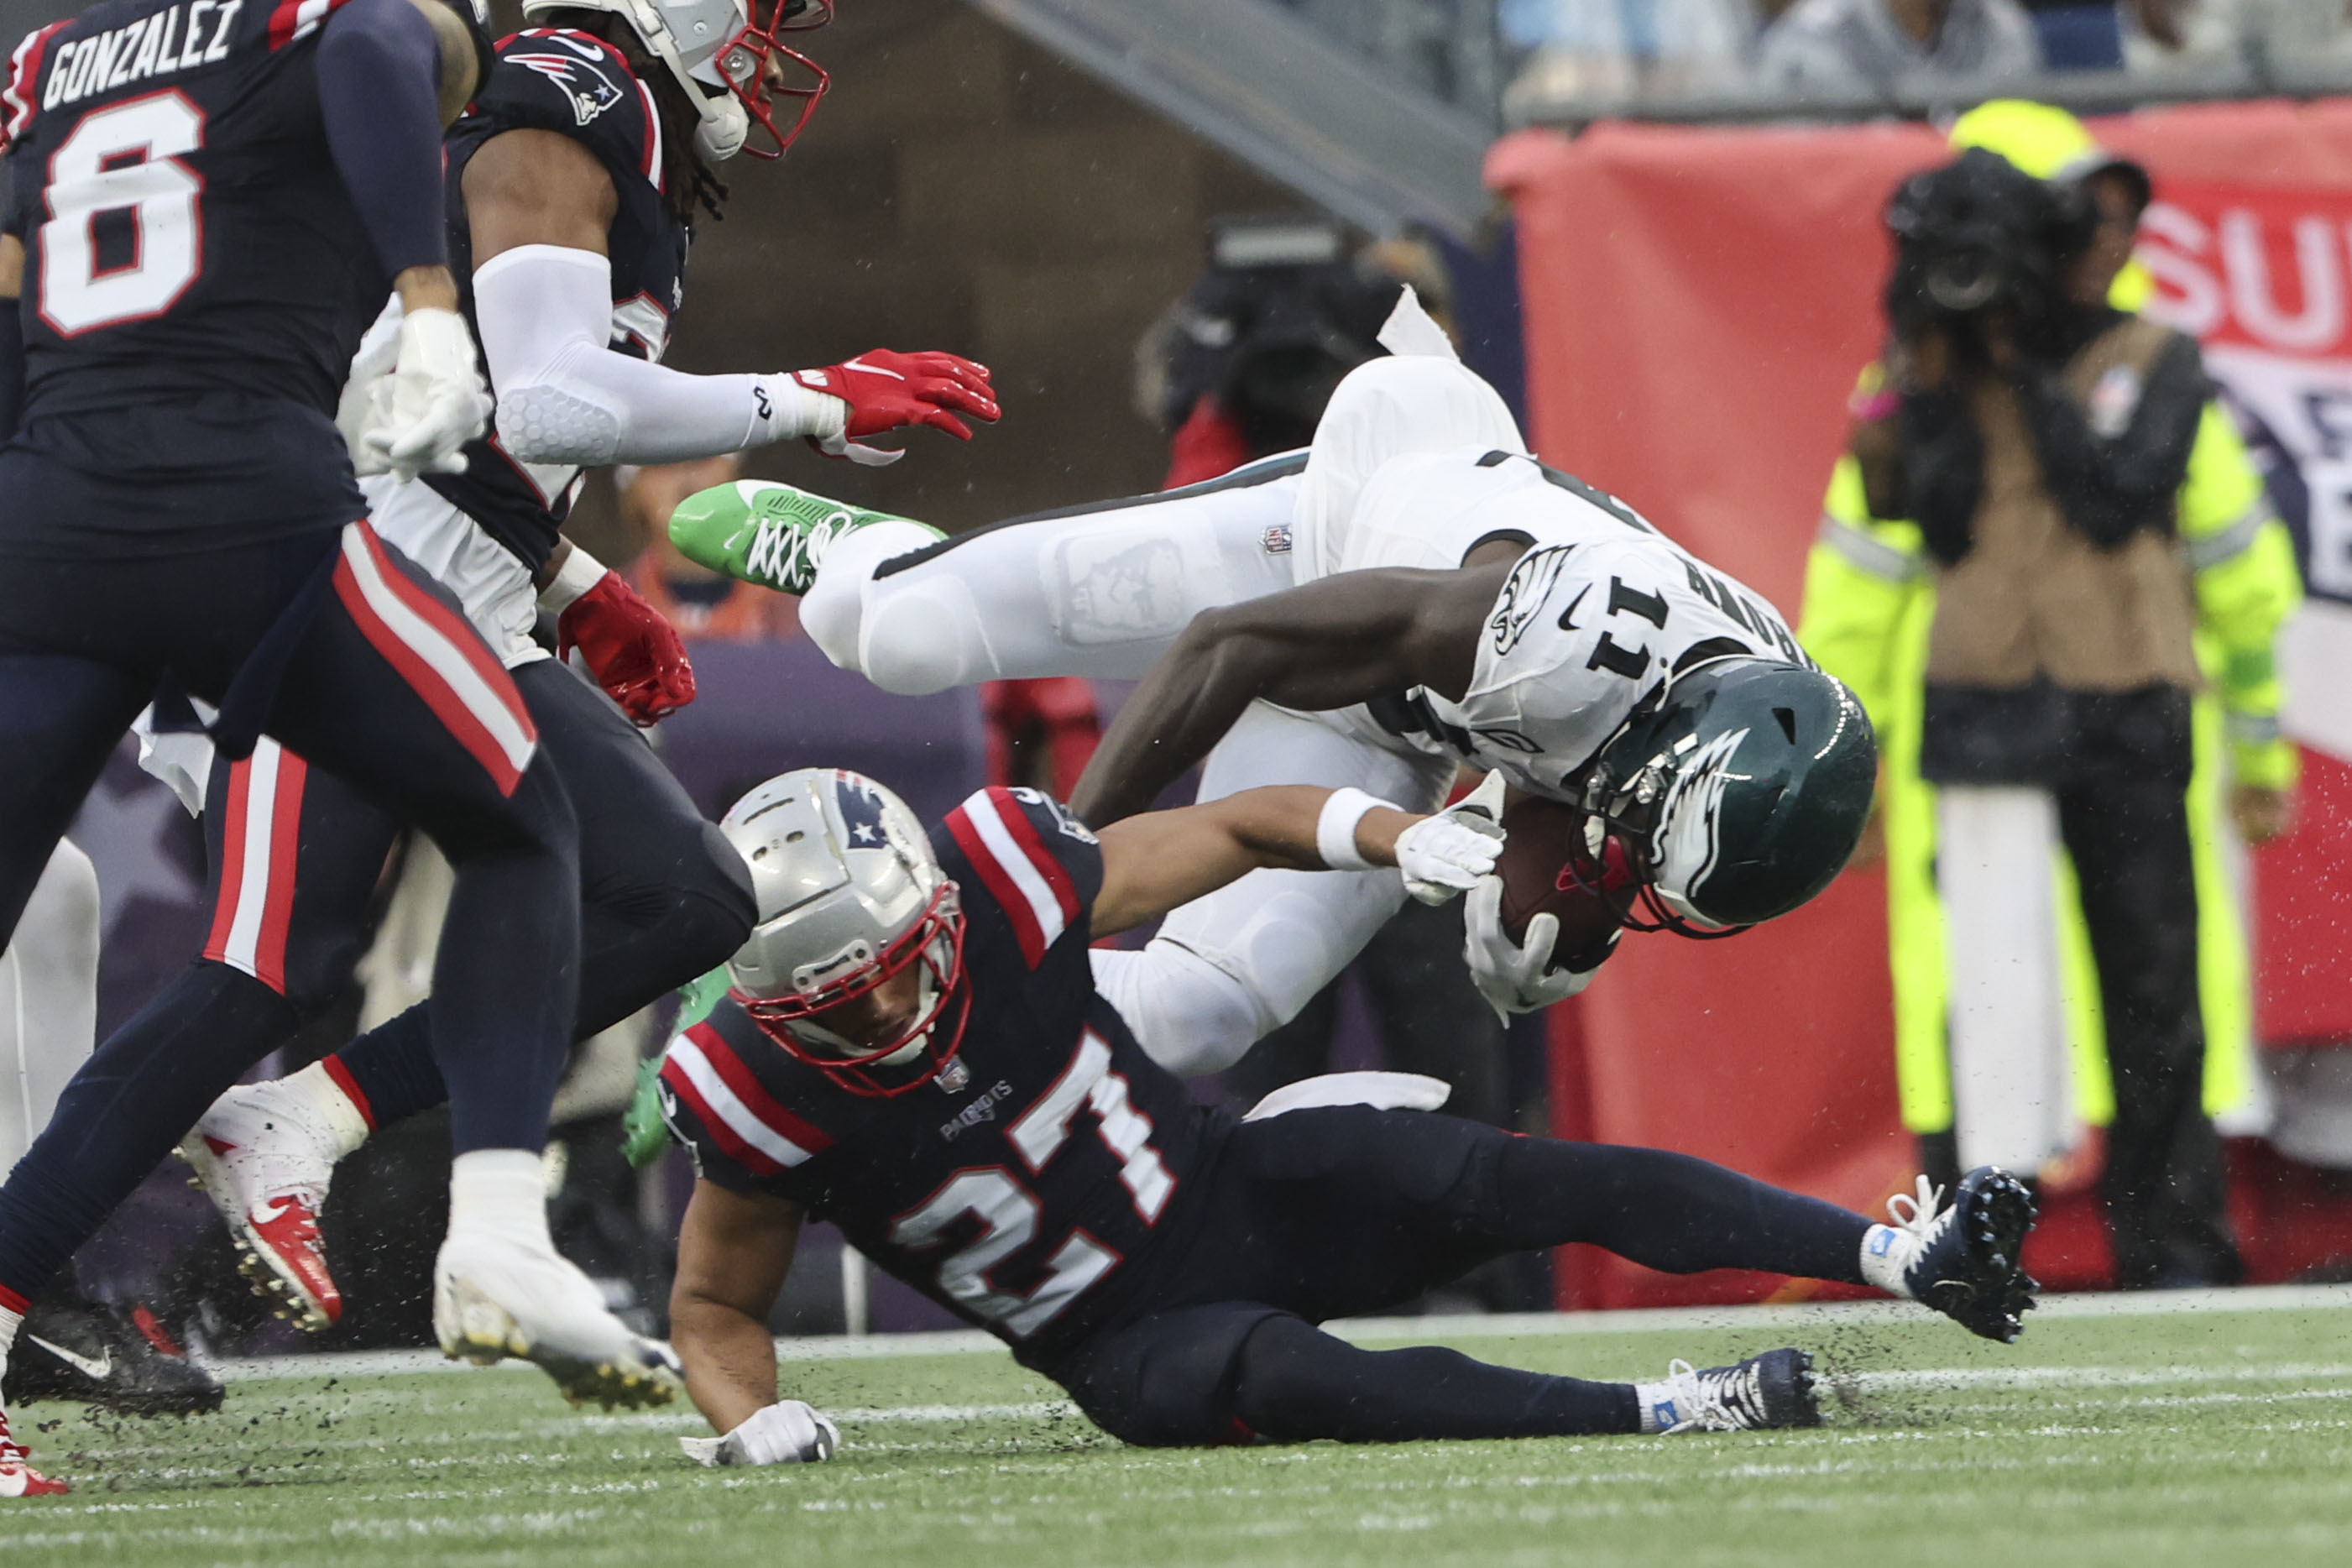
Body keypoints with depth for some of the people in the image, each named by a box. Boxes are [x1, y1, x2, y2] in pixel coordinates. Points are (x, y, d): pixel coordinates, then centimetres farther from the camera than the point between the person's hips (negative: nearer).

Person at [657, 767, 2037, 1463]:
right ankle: (1662, 1412, -37)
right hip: (1130, 1340, -2)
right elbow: (717, 1306, -2)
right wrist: (753, 1416, -24)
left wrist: (1400, 838, -19)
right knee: (1270, 1374, -35)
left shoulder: (1002, 890, -17)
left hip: (1232, 1185, 2)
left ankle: (1900, 1253, -26)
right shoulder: (762, 1099, -19)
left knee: (1509, 1179, -21)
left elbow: (1240, 829, -3)